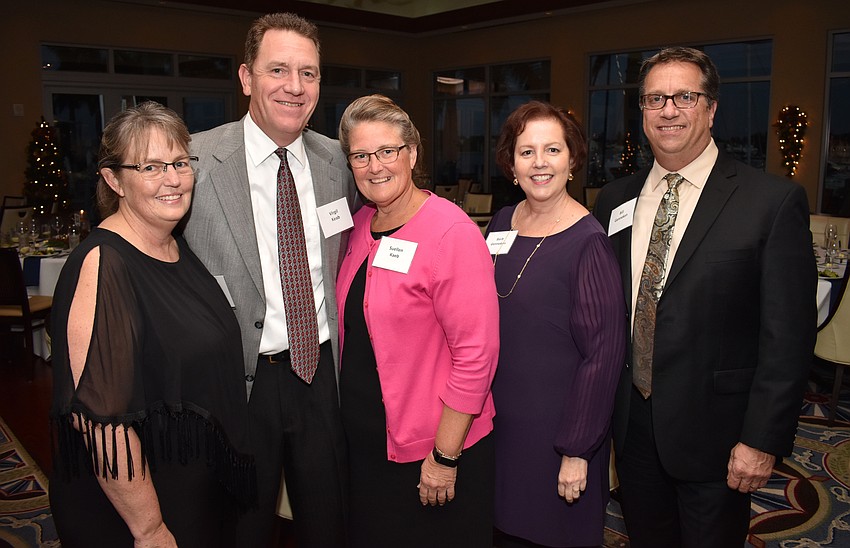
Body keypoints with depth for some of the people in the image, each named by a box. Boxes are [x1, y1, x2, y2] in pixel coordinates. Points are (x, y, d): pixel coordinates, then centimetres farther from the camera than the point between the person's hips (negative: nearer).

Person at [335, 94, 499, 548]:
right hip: (366, 441, 7)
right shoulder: (359, 226, 3)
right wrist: (348, 416, 10)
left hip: (434, 449, -7)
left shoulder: (452, 233, -19)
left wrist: (445, 457, -18)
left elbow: (476, 354, -21)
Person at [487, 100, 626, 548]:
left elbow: (603, 352, -17)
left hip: (556, 427, -5)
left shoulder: (588, 242, -18)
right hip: (496, 417, 6)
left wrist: (577, 451, -16)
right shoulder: (501, 224, 1)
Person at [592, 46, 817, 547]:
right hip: (631, 425, 4)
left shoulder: (774, 200, -11)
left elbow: (789, 334, -12)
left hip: (714, 430, -4)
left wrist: (762, 440, -14)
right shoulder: (615, 200, 4)